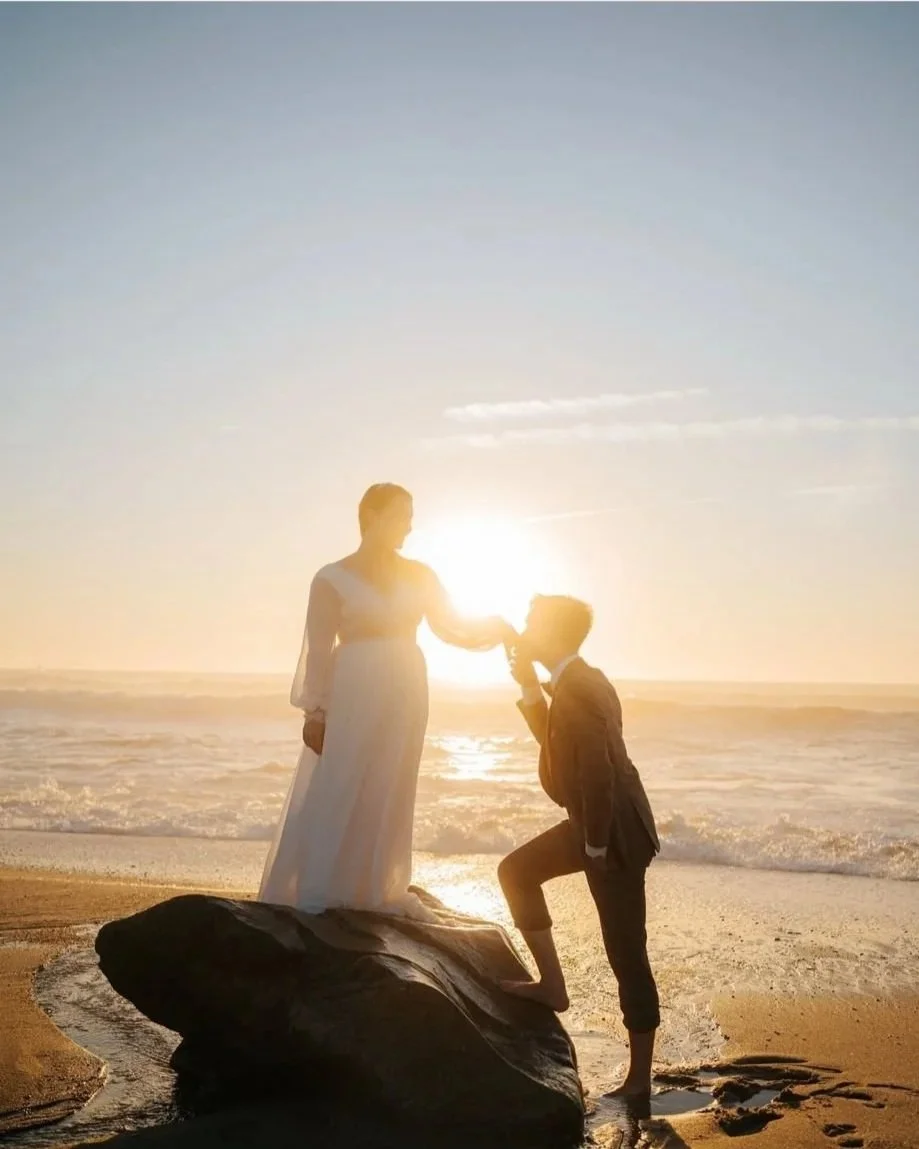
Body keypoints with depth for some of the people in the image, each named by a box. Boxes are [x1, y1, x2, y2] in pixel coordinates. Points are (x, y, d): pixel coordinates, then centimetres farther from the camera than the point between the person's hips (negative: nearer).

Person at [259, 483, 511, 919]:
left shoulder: (418, 576, 7)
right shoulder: (333, 579, -4)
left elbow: (451, 629, 9)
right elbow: (318, 650, -4)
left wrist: (492, 628, -9)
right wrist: (315, 711, -8)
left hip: (404, 697, 4)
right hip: (353, 698, -4)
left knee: (390, 794, 10)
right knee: (336, 791, -2)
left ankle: (379, 889, 20)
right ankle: (315, 891, 7)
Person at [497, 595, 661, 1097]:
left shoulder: (576, 691, -23)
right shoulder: (578, 680, 8)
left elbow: (598, 774, -28)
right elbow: (553, 740, 21)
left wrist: (596, 847, -18)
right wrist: (528, 685, 9)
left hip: (616, 832, -10)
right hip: (599, 822, 10)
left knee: (626, 955, 0)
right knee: (517, 870, 18)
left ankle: (639, 1076, 12)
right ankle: (552, 984, 22)